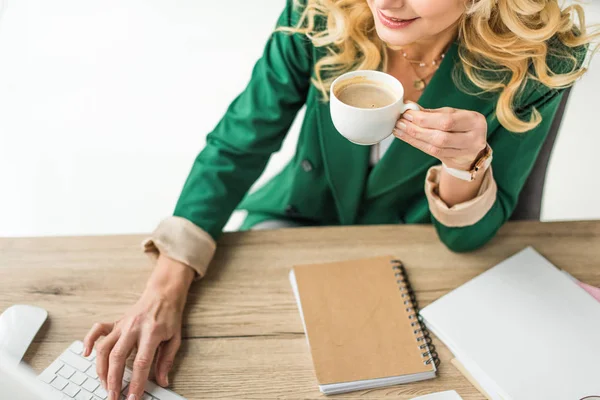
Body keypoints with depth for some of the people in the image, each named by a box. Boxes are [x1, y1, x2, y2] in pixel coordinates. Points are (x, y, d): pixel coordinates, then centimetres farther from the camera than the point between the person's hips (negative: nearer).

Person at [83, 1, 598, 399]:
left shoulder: (536, 65, -24)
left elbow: (466, 236, -15)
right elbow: (237, 144, -18)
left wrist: (464, 162, -40)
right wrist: (167, 288, -28)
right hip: (304, 220, 1)